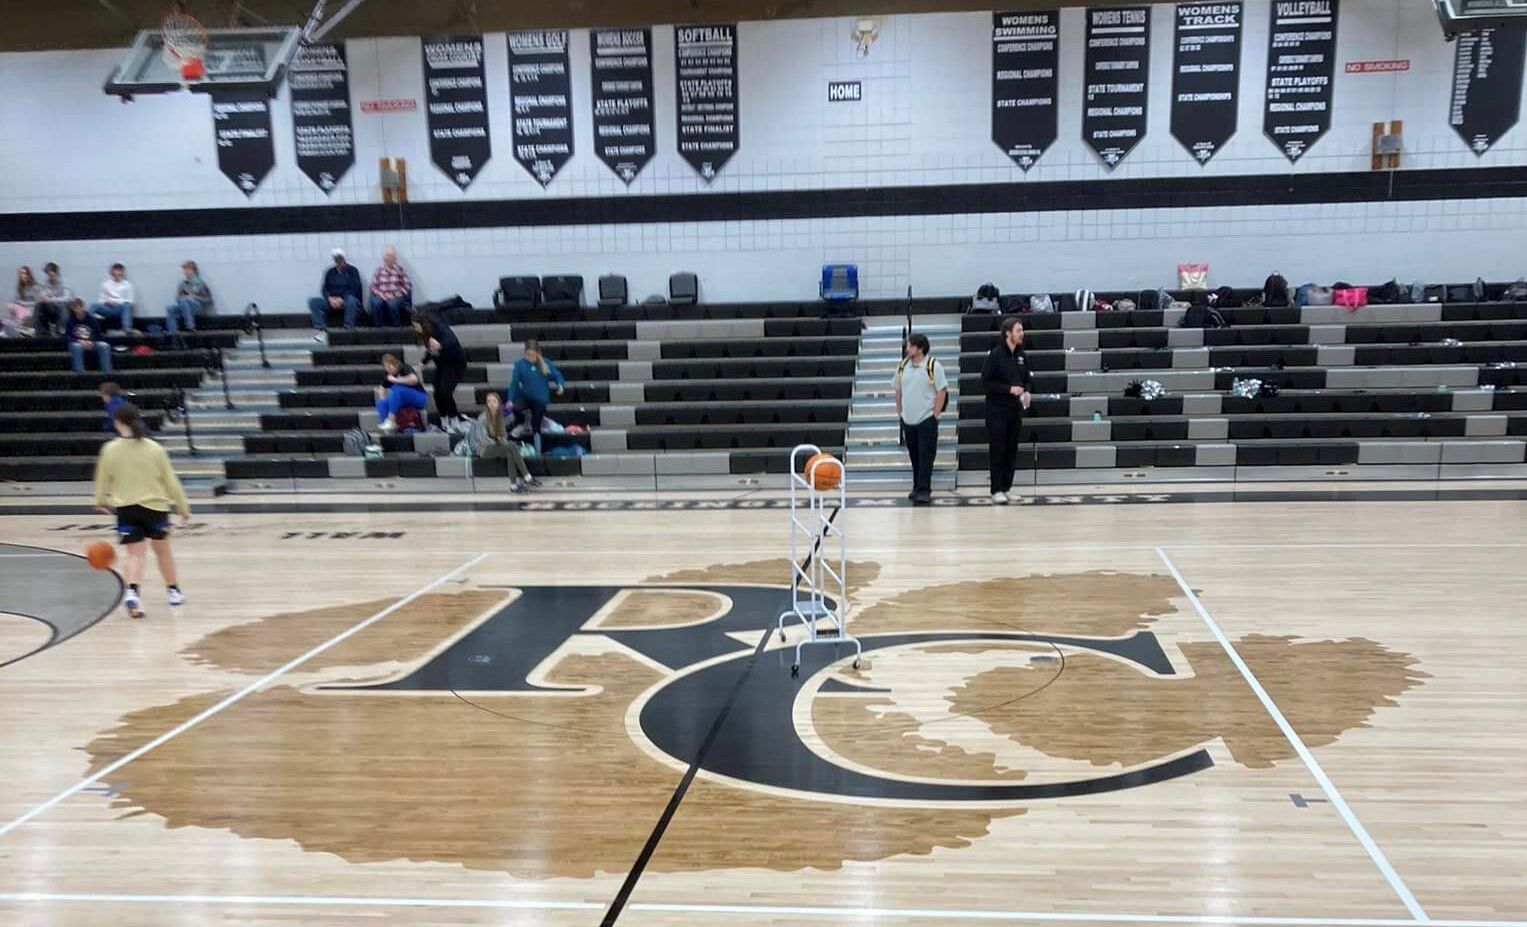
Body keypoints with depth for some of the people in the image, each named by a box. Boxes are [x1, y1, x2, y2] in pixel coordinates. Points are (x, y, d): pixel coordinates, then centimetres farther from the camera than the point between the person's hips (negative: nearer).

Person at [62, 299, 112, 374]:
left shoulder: (92, 319, 7)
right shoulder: (70, 322, 2)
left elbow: (98, 335, 6)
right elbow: (66, 338, -5)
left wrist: (91, 342, -15)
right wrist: (79, 341, -23)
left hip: (91, 344, 2)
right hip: (76, 344, -2)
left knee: (104, 346, -28)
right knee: (76, 346, -38)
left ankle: (106, 372, -32)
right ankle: (79, 373, -40)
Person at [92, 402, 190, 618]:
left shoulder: (110, 449, -6)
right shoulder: (155, 448, -5)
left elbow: (102, 479, 6)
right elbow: (170, 480, 0)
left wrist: (101, 502, 25)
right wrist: (183, 506, 9)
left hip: (125, 508, 0)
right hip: (155, 506, 1)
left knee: (135, 553, 2)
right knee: (162, 549, 18)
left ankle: (132, 592, -21)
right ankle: (174, 590, 31)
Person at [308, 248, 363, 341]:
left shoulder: (352, 270, 4)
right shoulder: (330, 272, 15)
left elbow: (355, 289, -6)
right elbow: (324, 289, 9)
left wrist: (341, 299, -16)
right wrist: (330, 298, -13)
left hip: (347, 301, -4)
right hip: (332, 301, 4)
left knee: (350, 299, -39)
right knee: (313, 301, -18)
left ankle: (348, 329, -39)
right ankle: (320, 329, -31)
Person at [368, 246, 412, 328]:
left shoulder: (400, 269, 6)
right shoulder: (379, 270, 10)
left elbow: (407, 285, 1)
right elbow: (373, 286, 8)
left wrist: (396, 295, -11)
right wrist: (381, 295, -11)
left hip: (397, 297, -1)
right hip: (382, 296, 2)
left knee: (392, 303, -37)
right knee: (376, 302, -33)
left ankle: (396, 326, -18)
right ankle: (377, 326, -21)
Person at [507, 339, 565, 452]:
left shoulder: (546, 363, -6)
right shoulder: (520, 364, -10)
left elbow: (557, 375, 0)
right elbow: (514, 383, -8)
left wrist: (560, 385, -22)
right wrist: (510, 400, -17)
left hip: (540, 400, 1)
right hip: (525, 397, -1)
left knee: (536, 427, 5)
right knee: (515, 408, -32)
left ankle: (537, 451, 21)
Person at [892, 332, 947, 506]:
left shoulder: (933, 366, -9)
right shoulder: (903, 366, 6)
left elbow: (942, 391, -8)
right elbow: (898, 390, 15)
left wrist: (935, 415, -10)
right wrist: (900, 411, 10)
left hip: (927, 420, -5)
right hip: (908, 420, 5)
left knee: (926, 457, -5)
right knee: (914, 456, 13)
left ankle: (924, 491, -3)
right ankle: (917, 487, 24)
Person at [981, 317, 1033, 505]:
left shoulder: (1020, 355, 8)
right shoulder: (995, 354, -10)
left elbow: (1026, 379, 19)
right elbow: (986, 381, -12)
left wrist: (1026, 391, -2)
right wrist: (1009, 389, -20)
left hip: (1015, 409, 6)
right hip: (997, 409, -6)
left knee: (1012, 452, 8)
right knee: (998, 451, -3)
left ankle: (1006, 488, 16)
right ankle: (997, 491, 0)